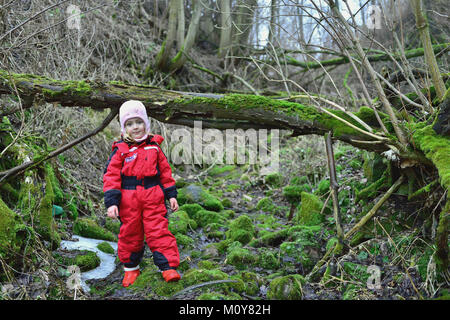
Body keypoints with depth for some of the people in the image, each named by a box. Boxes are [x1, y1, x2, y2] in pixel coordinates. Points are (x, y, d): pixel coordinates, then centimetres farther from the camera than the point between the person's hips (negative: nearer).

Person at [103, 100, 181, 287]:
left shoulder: (154, 147, 9)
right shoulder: (120, 151, 1)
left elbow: (165, 171, 14)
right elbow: (111, 176, -1)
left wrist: (171, 194, 11)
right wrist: (111, 202, -10)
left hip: (153, 196, 0)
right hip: (128, 199, 0)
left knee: (159, 231, -5)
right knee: (130, 233, 9)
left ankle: (169, 267, -1)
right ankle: (131, 268, 28)